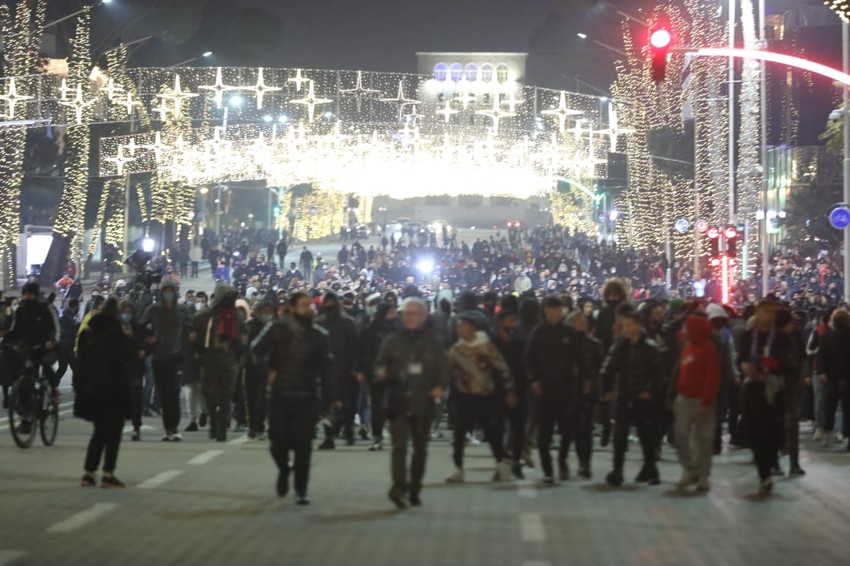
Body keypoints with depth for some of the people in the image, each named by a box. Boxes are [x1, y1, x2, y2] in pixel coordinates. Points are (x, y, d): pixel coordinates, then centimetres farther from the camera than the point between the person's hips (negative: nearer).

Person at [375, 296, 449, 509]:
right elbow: (380, 364, 7)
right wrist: (380, 373, -17)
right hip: (398, 401, -1)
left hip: (423, 402, 1)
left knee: (420, 448, 11)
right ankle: (399, 487, -22)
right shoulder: (393, 340, 5)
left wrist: (441, 386, -16)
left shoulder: (434, 340, 5)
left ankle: (414, 490, 22)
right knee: (399, 445, -15)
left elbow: (443, 367, 3)